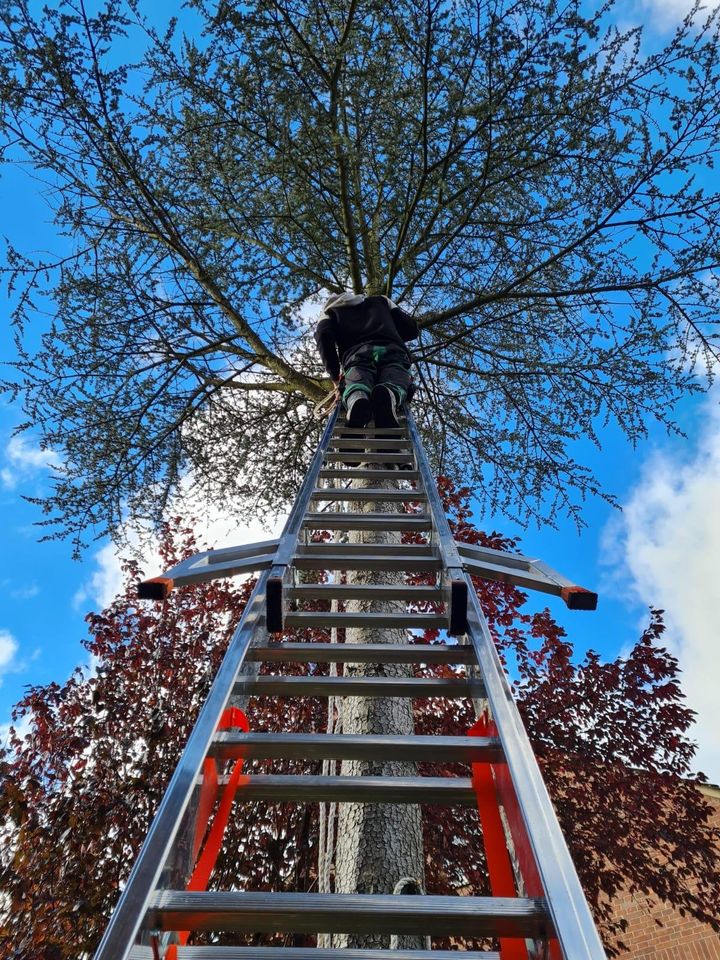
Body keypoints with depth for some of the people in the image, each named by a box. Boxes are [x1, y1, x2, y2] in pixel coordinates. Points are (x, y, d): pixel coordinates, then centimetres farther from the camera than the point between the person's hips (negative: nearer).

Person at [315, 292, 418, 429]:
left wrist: (335, 376, 11)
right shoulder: (381, 300, 42)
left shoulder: (330, 311, 34)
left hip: (358, 355, -1)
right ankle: (388, 397, -50)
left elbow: (323, 336, 10)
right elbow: (411, 329, 34)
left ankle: (357, 403, -53)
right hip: (393, 352, 1)